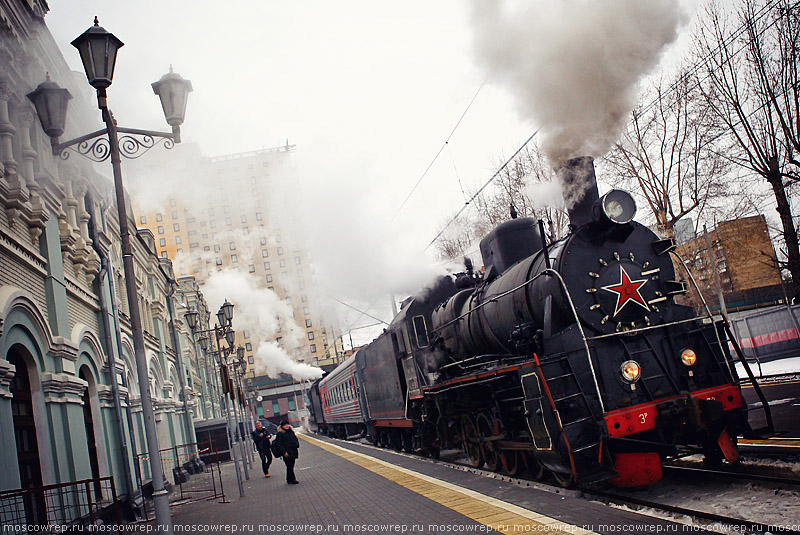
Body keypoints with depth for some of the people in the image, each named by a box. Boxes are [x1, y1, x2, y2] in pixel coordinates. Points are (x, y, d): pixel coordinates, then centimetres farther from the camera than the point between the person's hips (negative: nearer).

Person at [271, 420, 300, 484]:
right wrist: (284, 452, -20)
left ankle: (289, 480, 19)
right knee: (289, 466, -6)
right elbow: (278, 444, -14)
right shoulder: (280, 434, -8)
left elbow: (295, 439, 27)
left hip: (293, 452, 7)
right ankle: (291, 479, 1)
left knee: (291, 466, 11)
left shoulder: (291, 431, 14)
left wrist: (297, 445, 10)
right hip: (287, 453, -7)